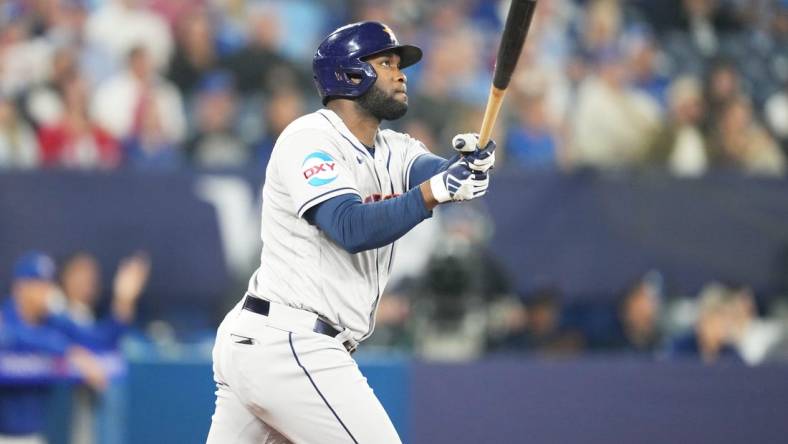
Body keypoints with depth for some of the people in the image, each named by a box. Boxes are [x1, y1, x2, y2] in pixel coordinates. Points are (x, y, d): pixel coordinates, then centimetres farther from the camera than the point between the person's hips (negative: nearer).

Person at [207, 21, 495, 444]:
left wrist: (471, 163, -27)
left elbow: (440, 175, -5)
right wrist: (434, 190, -31)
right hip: (289, 346, -9)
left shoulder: (392, 151, 15)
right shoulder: (308, 139, -10)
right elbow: (353, 228, -22)